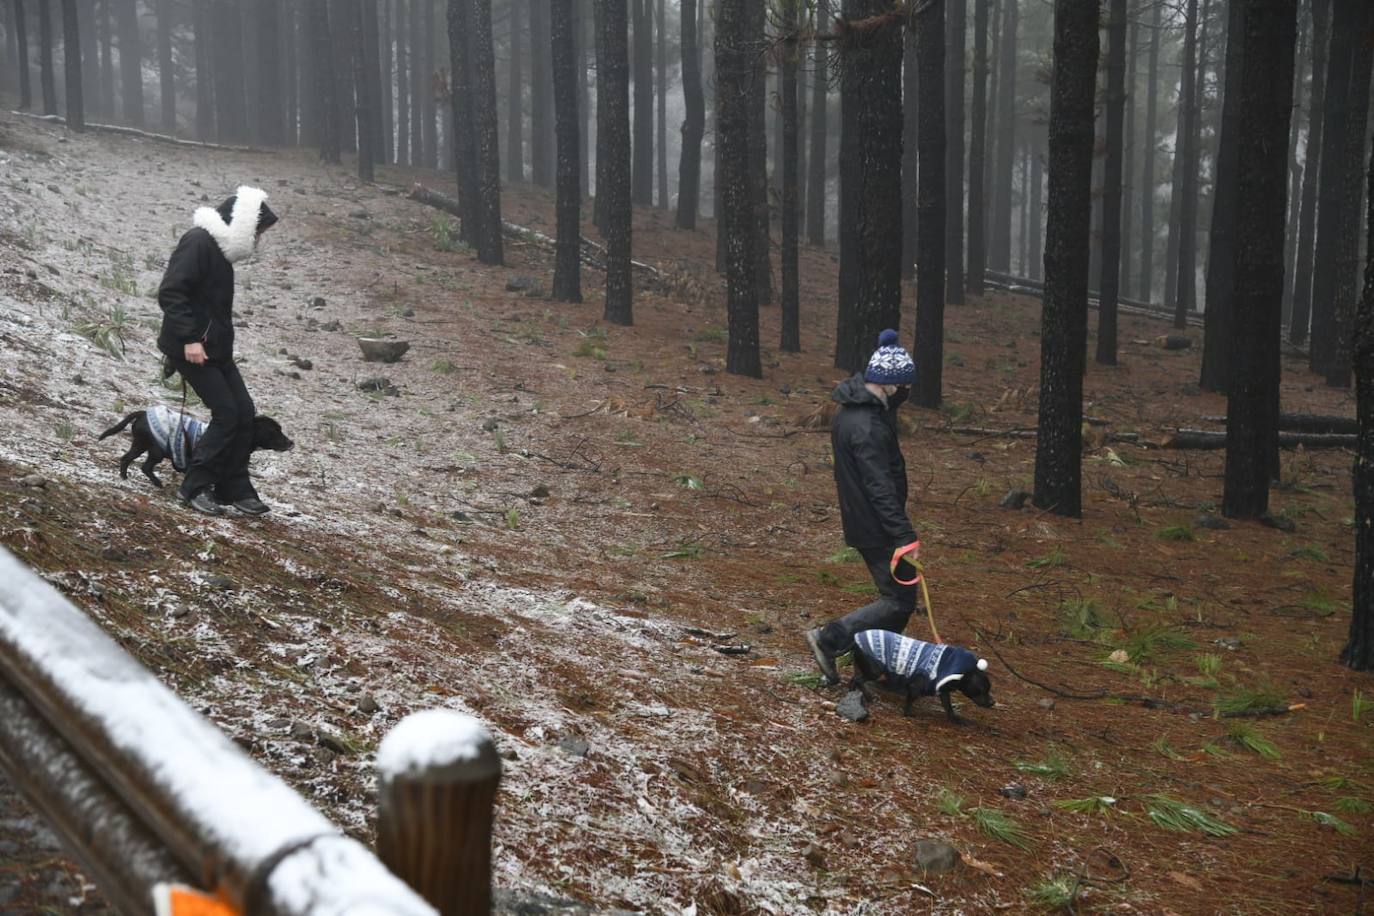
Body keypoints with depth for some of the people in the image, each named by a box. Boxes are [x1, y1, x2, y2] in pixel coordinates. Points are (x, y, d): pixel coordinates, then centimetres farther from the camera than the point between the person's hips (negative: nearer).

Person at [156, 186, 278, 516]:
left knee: (244, 412, 5)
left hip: (216, 349, 9)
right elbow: (169, 293, -23)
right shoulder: (198, 242, -16)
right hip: (192, 349, -9)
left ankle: (234, 489, 12)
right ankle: (194, 487, 1)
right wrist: (189, 339, -26)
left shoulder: (221, 248, 14)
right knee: (227, 413, -10)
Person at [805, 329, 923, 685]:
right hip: (875, 528, -10)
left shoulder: (851, 410, 7)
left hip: (862, 520, 10)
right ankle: (829, 639, -2)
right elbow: (881, 487, -28)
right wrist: (904, 535, -28)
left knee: (896, 594, 17)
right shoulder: (867, 427, -25)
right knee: (900, 600, -4)